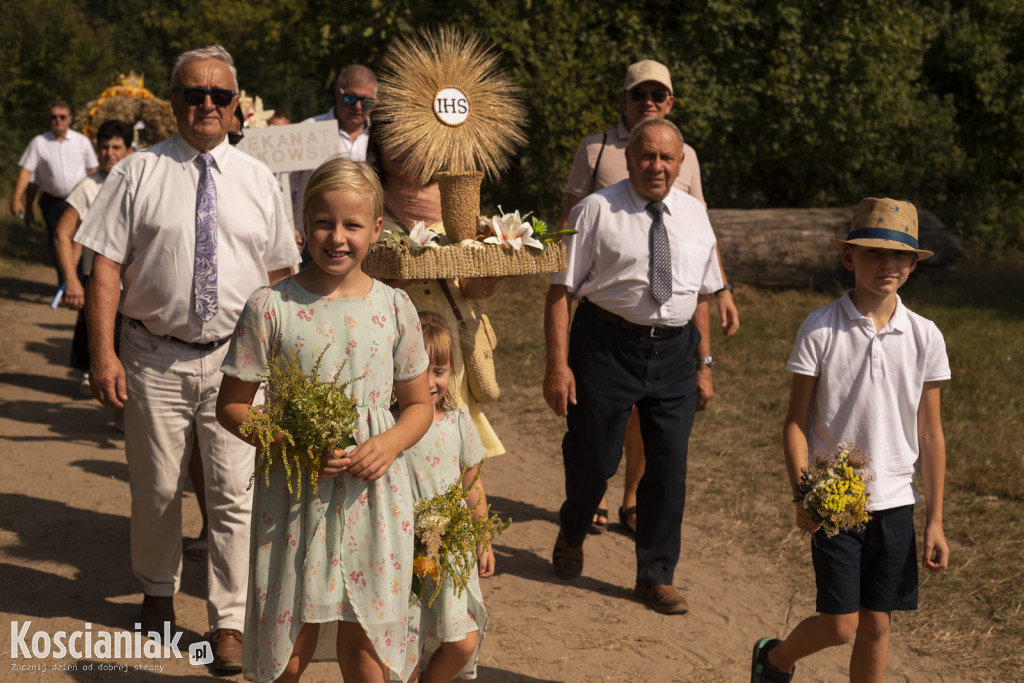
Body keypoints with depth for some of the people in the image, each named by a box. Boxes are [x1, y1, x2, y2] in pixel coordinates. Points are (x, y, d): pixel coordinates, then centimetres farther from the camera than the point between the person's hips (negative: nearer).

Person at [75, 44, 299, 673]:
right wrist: (103, 352, -12)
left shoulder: (257, 179, 7)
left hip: (237, 360, 1)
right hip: (156, 356, -1)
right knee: (156, 489, 12)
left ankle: (230, 622, 13)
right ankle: (159, 590, 37)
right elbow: (107, 266, -4)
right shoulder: (138, 173, 0)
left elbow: (279, 274, 10)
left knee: (234, 494, 0)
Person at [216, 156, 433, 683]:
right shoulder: (270, 307, -5)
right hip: (295, 495, -2)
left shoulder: (393, 307, 1)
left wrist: (390, 443, -10)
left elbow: (419, 404, 11)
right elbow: (231, 406, 0)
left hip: (373, 495, 2)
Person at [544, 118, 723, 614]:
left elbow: (700, 295, 15)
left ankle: (656, 576, 20)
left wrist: (704, 363, 12)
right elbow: (561, 289, -9)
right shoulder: (597, 211, -6)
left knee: (669, 465, 4)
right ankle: (571, 535, 40)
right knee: (595, 458, 7)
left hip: (674, 349, 4)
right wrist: (558, 365, -15)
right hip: (607, 345, -3)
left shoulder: (694, 215, 8)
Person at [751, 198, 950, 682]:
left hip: (895, 501, 3)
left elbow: (930, 434, 5)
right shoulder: (820, 329, -8)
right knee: (840, 625, -2)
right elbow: (796, 423, -5)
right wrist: (802, 495, -17)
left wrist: (935, 520, 5)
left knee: (876, 624, 7)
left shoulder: (924, 337, 0)